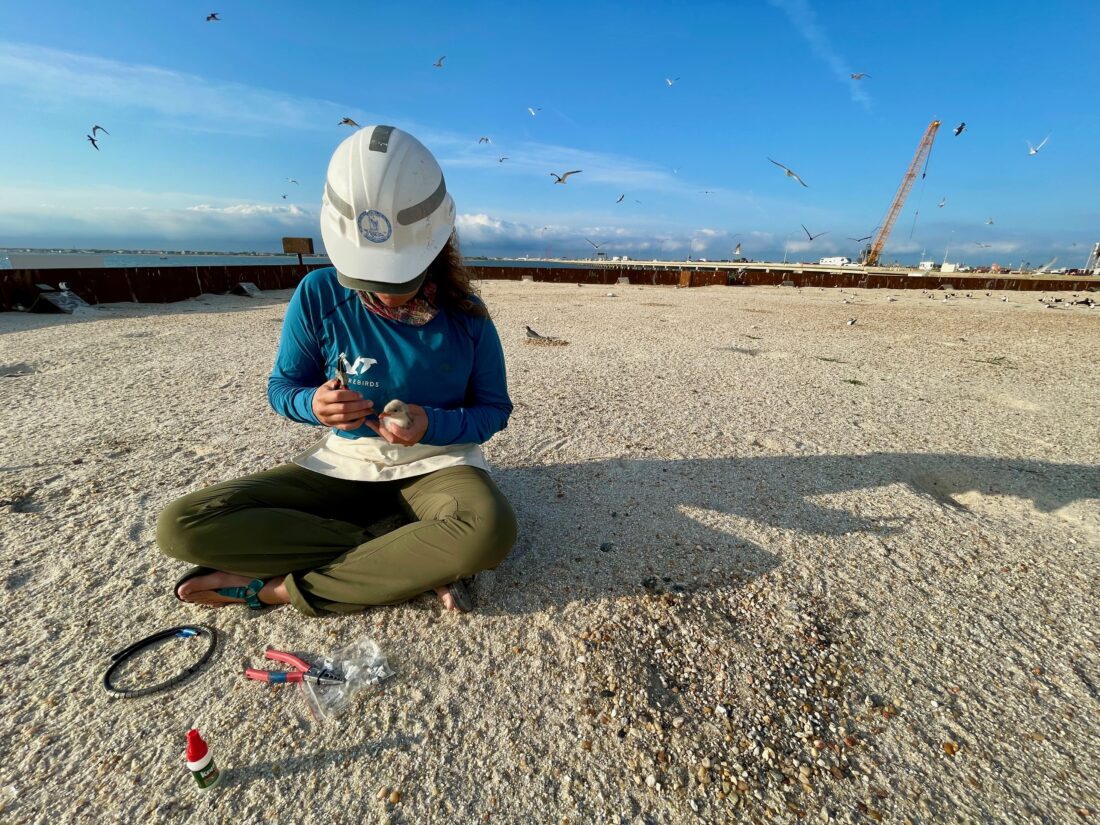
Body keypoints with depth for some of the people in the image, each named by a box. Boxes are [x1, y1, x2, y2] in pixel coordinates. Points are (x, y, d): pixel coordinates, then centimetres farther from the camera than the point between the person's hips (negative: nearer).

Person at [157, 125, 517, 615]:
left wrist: (432, 426, -23)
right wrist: (313, 404, -21)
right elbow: (281, 388, 3)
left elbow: (494, 408, -3)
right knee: (182, 527, -16)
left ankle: (279, 588, -18)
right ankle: (420, 565, -19)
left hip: (436, 462, -2)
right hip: (344, 463, 3)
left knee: (490, 532, -36)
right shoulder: (318, 296, -8)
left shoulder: (466, 315, -10)